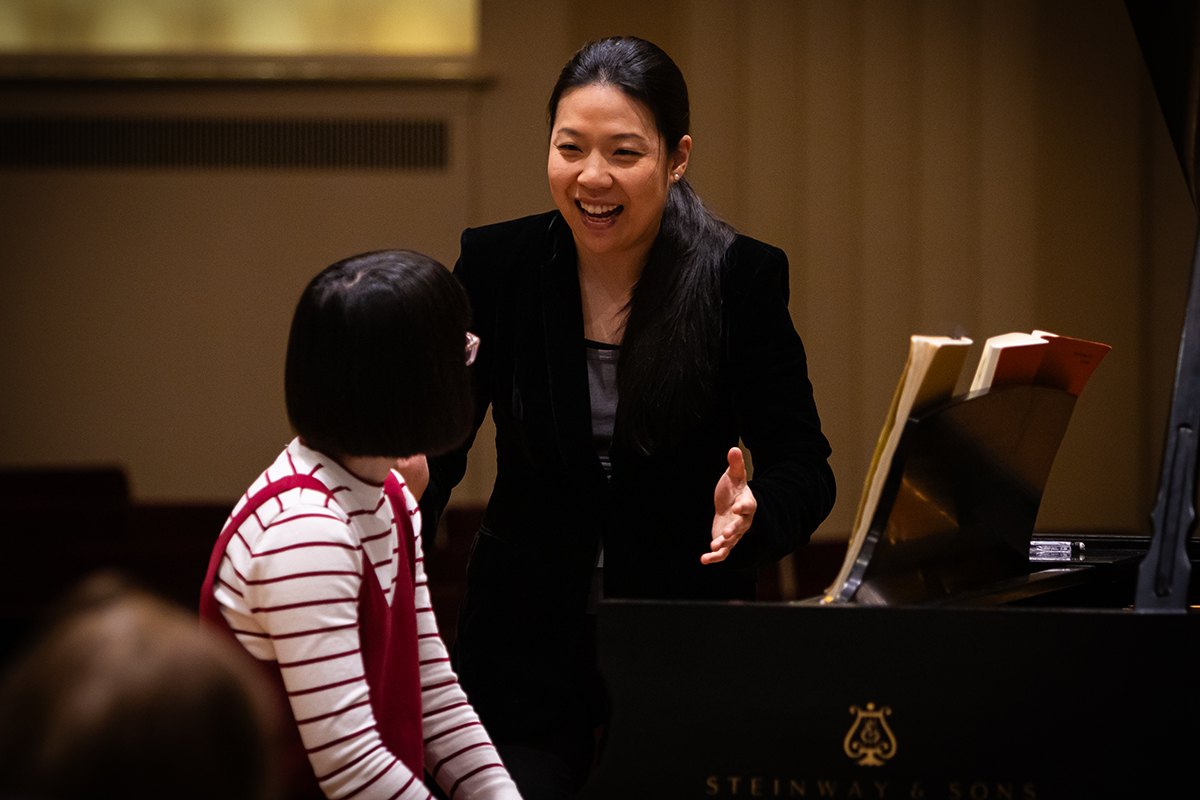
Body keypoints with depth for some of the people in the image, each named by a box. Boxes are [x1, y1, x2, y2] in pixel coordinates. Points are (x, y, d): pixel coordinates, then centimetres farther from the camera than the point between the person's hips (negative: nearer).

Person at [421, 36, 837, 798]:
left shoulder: (744, 278, -9)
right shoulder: (497, 265, -4)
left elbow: (803, 471, -10)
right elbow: (438, 446, -3)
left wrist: (753, 513, -32)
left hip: (688, 645, -1)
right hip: (525, 643, 1)